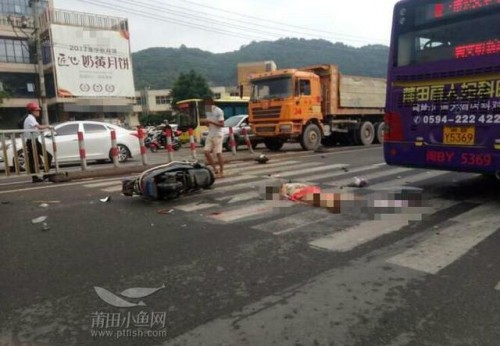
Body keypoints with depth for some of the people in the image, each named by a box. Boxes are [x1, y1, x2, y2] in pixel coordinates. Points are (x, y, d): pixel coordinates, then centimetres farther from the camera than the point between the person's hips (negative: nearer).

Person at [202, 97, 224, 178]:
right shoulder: (208, 111, 13)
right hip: (210, 135, 7)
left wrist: (210, 121, -23)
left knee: (218, 153, -5)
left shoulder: (219, 111, -11)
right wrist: (204, 122, -2)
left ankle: (221, 172, 5)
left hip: (217, 135, -7)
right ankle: (215, 170, 7)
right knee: (206, 151, -2)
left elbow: (222, 124, -17)